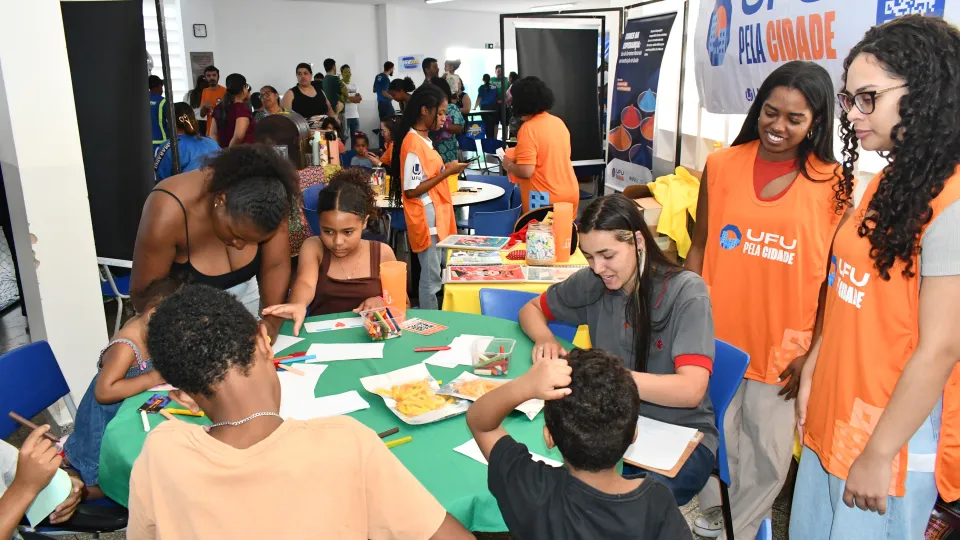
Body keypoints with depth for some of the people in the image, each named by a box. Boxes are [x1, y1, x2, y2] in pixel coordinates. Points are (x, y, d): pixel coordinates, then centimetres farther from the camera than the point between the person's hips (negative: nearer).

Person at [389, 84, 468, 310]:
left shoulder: (422, 139, 11)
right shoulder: (413, 144, -19)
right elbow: (411, 190, -21)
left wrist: (445, 169, 8)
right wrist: (446, 173, -18)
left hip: (434, 217, 10)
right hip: (426, 219, -10)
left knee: (433, 275, 16)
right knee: (431, 278, -1)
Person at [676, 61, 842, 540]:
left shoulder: (833, 183, -6)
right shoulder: (721, 165, -2)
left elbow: (835, 273, -2)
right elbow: (699, 246, 3)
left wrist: (815, 350, -4)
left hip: (783, 344, -1)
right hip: (716, 335, 1)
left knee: (770, 450, 11)